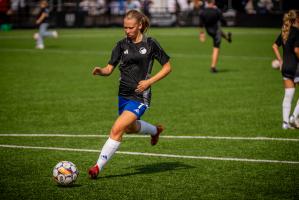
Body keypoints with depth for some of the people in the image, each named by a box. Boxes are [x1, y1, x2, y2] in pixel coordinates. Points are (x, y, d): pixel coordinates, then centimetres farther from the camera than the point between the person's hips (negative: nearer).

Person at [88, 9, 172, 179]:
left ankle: (98, 167, -14)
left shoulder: (150, 44, -7)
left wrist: (149, 81, -12)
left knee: (117, 130, -19)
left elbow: (167, 67, 0)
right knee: (130, 128, 27)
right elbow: (109, 69, 1)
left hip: (140, 96, -6)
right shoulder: (122, 45, 3)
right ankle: (155, 130, 58)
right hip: (124, 94, 6)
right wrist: (100, 71, -22)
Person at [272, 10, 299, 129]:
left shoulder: (284, 32, 9)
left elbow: (275, 46, 11)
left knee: (288, 95, 10)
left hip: (285, 66, 7)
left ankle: (286, 121, 8)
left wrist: (280, 60, 12)